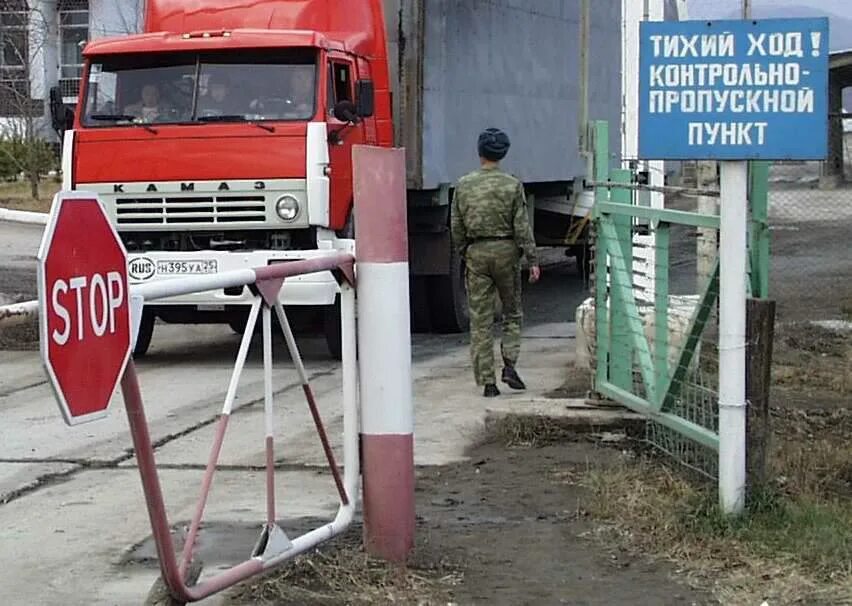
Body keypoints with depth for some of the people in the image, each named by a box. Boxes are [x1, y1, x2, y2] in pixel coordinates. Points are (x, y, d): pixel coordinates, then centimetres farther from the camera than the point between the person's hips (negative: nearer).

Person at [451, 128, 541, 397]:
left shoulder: (464, 185, 0)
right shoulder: (512, 185, -5)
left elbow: (456, 225, 5)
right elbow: (522, 226, -6)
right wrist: (532, 260, -3)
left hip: (476, 253, 1)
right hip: (505, 251, -1)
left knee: (480, 320, 4)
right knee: (512, 313, 16)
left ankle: (487, 381, 3)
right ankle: (509, 364, 0)